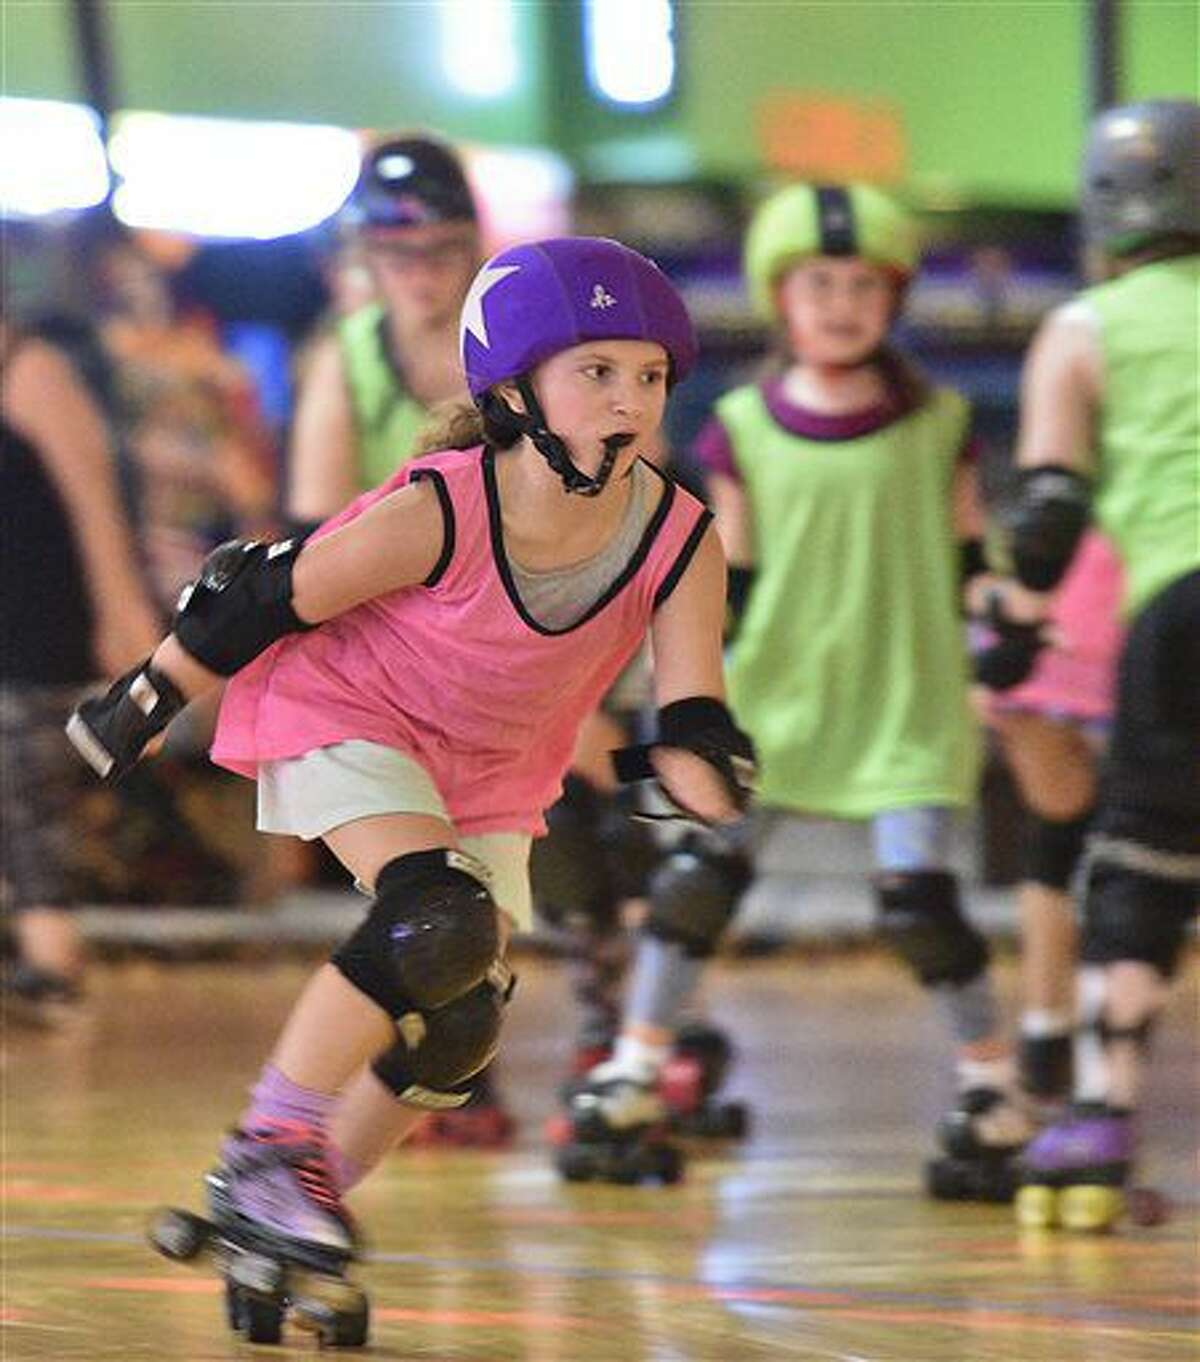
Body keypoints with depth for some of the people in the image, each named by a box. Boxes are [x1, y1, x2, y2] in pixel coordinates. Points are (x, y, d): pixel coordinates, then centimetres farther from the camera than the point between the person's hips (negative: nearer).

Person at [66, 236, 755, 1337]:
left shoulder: (682, 545, -20)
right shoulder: (437, 516, -31)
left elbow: (693, 713, -21)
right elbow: (268, 602, -19)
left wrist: (696, 761, -45)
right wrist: (145, 704, -7)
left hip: (488, 776, 6)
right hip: (340, 717, -6)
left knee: (460, 1025, 3)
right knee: (442, 920, -29)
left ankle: (307, 1200, 23)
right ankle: (268, 1152, -18)